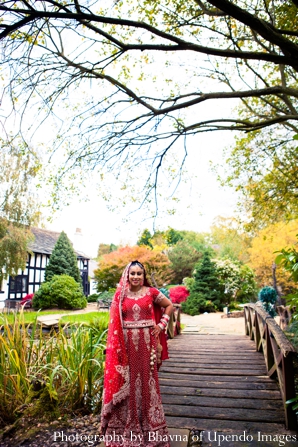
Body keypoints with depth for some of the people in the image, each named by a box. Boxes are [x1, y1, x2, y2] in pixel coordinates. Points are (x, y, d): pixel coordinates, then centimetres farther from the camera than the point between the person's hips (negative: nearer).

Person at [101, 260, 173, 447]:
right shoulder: (120, 295, 1)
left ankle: (148, 422, 26)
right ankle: (127, 424, 25)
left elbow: (169, 306, 10)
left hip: (146, 343, 0)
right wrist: (117, 346, -3)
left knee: (146, 380, 10)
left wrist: (161, 325, 0)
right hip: (127, 343, 1)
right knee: (128, 382, 9)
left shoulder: (151, 292, -2)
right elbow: (115, 321, 4)